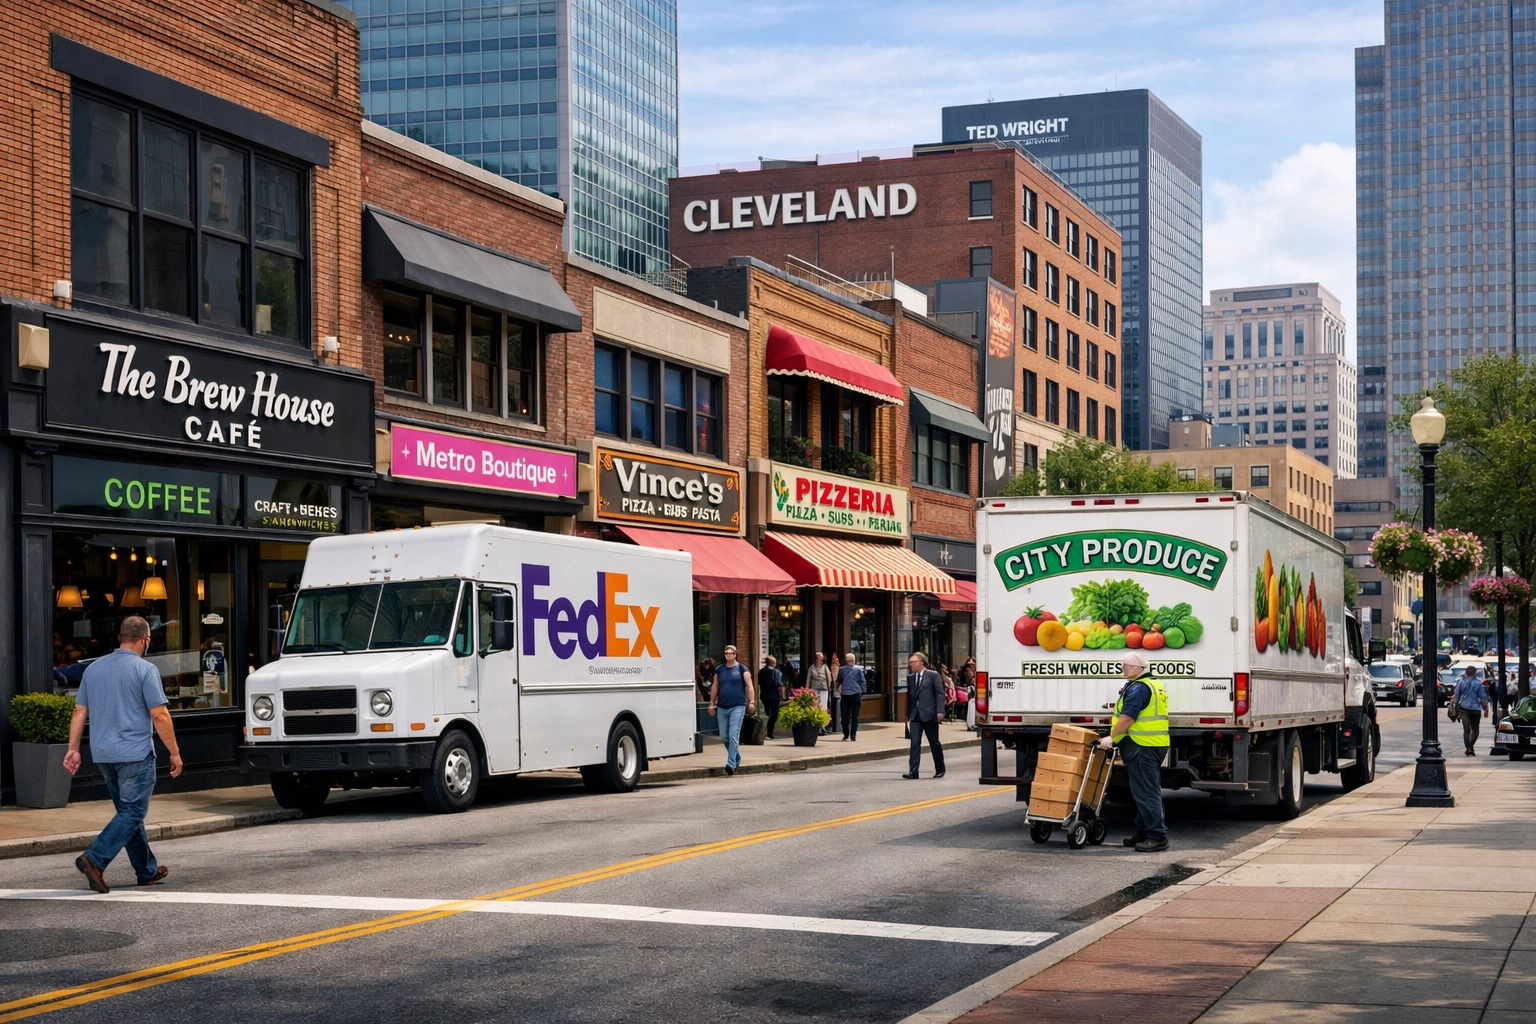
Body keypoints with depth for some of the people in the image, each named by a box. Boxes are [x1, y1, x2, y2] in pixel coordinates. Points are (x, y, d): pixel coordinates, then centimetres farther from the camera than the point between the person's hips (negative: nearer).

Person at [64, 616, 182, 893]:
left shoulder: (94, 668, 10)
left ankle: (147, 871, 21)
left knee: (129, 811, 16)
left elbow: (80, 712, 9)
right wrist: (174, 753, -5)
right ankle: (94, 859, -20)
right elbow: (159, 716, -12)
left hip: (103, 754, 7)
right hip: (135, 753, -7)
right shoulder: (145, 670, -9)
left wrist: (73, 749, 11)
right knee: (132, 813, -4)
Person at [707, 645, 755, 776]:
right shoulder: (719, 669, 12)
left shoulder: (741, 669, 1)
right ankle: (737, 758, 28)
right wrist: (712, 703, 12)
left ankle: (731, 764, -15)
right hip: (722, 707, 5)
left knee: (733, 736, -12)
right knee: (724, 736, 9)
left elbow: (749, 686, -1)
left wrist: (751, 702, -9)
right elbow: (714, 687, 16)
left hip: (737, 707, -5)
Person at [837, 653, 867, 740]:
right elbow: (863, 682, 0)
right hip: (856, 694, -1)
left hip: (845, 694, 1)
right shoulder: (858, 669, -1)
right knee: (855, 716, 3)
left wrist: (838, 690, 26)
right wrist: (862, 693, 6)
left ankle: (846, 735, 10)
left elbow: (838, 681, 11)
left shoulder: (842, 670, 1)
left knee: (845, 716, 9)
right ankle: (853, 735, -5)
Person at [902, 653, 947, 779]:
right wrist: (907, 714, 8)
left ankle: (940, 770, 21)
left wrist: (940, 711, -15)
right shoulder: (910, 678, 12)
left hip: (929, 715, -4)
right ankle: (913, 771, -10)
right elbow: (909, 696, 15)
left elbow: (940, 694, -5)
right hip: (915, 715, 4)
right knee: (915, 743, -6)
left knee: (934, 743, 7)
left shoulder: (933, 675, -2)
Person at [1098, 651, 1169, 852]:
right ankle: (1144, 833, 20)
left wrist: (1112, 738, -13)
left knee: (1146, 793, -8)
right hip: (1154, 745, 11)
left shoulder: (1138, 688, -15)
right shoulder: (1154, 685, 18)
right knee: (1149, 791, 14)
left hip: (1142, 747, -11)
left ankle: (1157, 837, -9)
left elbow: (1126, 718, -21)